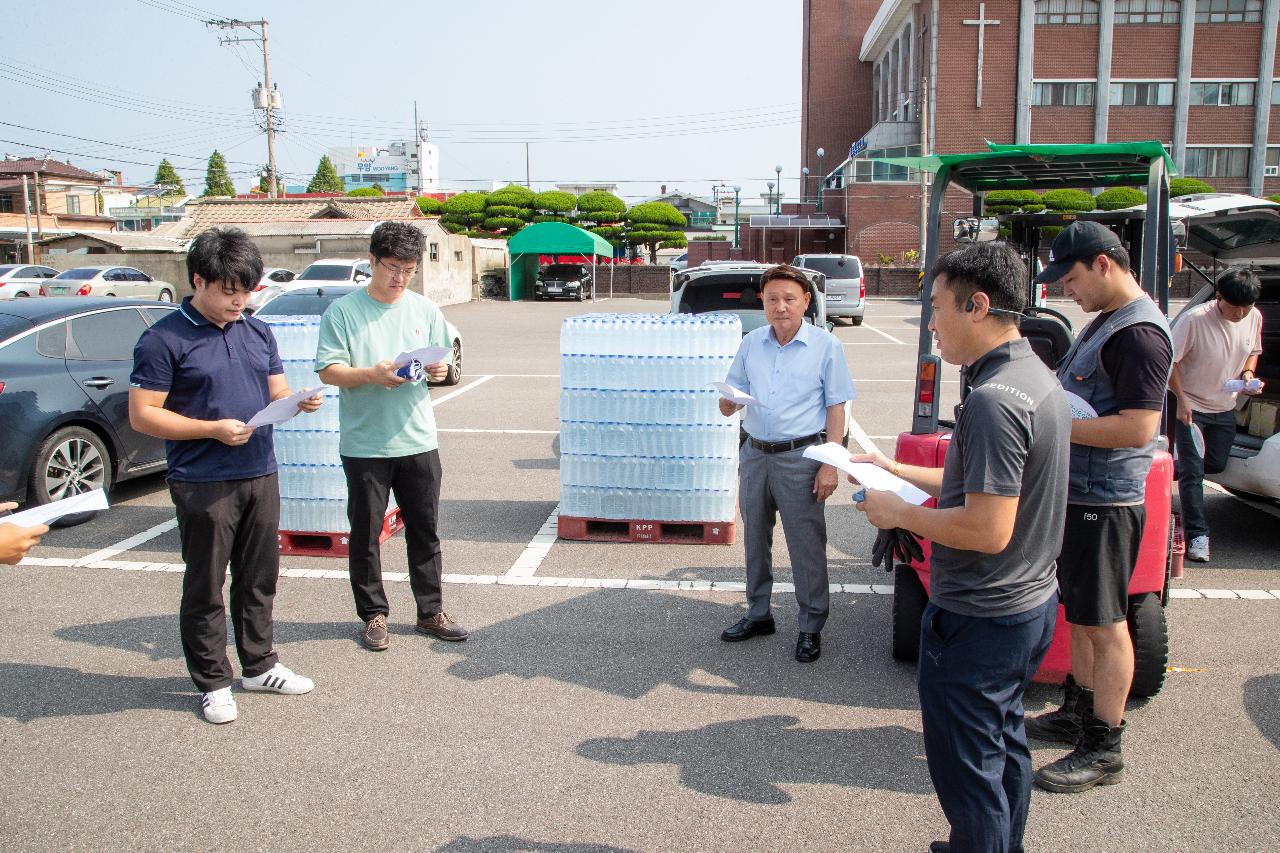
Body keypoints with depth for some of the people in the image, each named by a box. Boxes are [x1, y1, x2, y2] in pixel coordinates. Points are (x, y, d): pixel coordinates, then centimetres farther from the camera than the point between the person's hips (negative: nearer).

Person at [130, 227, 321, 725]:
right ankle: (213, 683, 20)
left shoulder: (258, 333, 10)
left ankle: (260, 665, 31)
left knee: (259, 579, 16)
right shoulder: (163, 341, -9)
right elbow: (142, 416, -11)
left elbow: (276, 394, 15)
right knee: (205, 588, 6)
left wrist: (299, 402, -8)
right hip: (203, 485, -6)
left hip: (261, 476, 6)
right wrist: (213, 428, -20)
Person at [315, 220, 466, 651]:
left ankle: (431, 611, 22)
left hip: (418, 440, 3)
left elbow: (441, 359, 13)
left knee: (425, 531, 10)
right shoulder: (344, 310, -2)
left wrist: (440, 370, -10)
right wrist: (371, 375, -24)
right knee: (366, 533, 6)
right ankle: (373, 615, 20)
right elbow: (328, 370, -7)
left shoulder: (425, 309, 8)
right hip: (364, 444, -3)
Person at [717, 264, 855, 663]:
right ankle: (758, 614, 31)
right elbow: (728, 405, 9)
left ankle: (811, 626, 15)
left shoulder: (825, 346, -5)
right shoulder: (751, 343, 6)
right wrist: (729, 401, -16)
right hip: (755, 453, 5)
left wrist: (830, 464, -13)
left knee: (806, 545, 1)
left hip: (800, 457, -4)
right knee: (755, 539, 15)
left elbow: (836, 408, -5)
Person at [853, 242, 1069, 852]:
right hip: (1030, 603, 10)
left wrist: (899, 514, -16)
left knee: (967, 770, 7)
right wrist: (898, 471, 12)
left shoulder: (993, 400, -27)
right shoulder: (1037, 378, 6)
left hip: (979, 622, -10)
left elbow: (987, 529, -30)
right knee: (1004, 746, 26)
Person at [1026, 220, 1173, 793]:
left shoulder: (1139, 333, -18)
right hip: (1079, 494, 10)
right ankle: (1079, 713, 34)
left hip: (1104, 503, -10)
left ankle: (1103, 749, 11)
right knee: (1080, 614, 19)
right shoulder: (1106, 322, 14)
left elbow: (1138, 428, -26)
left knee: (1104, 624, 0)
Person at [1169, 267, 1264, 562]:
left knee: (1216, 464, 16)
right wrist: (1182, 401, -19)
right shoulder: (1195, 319, -24)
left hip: (1225, 408, 6)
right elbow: (1170, 361, -17)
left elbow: (1253, 352, 13)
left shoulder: (1254, 318, -6)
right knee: (1193, 472, -7)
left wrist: (1248, 373, -9)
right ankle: (1197, 535, -3)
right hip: (1190, 406, -6)